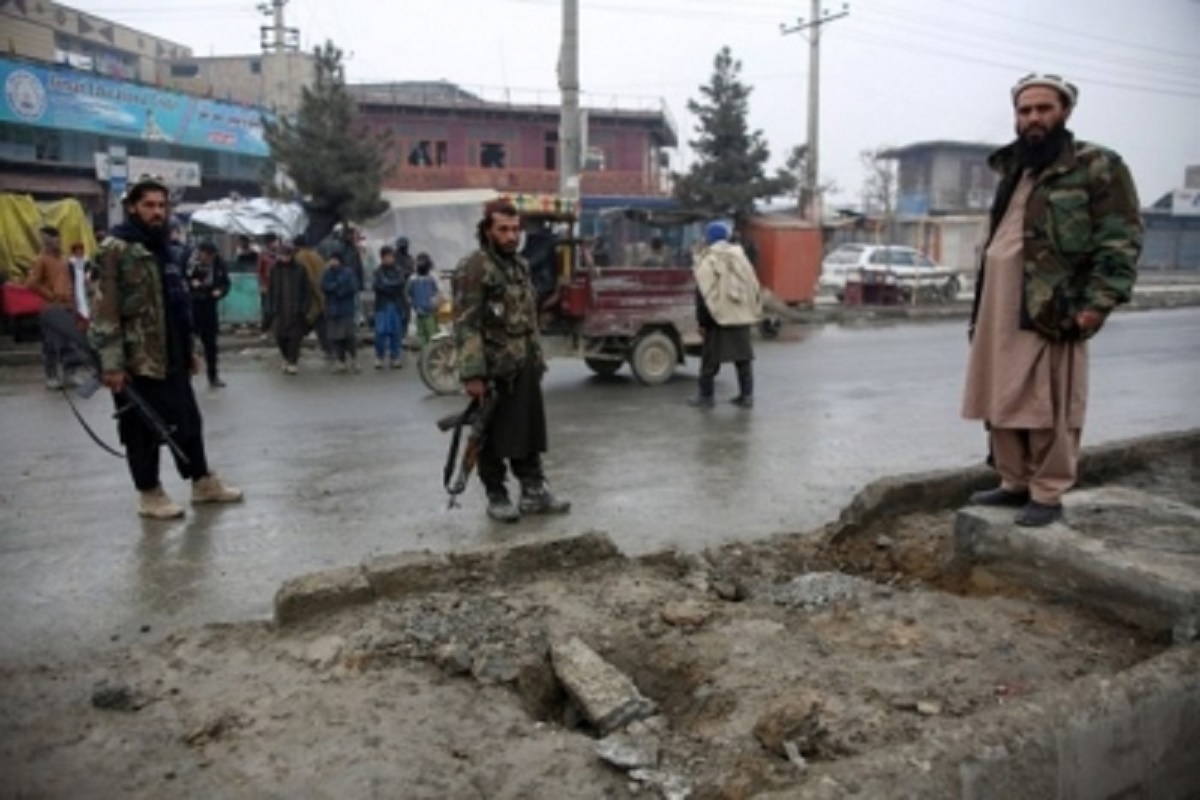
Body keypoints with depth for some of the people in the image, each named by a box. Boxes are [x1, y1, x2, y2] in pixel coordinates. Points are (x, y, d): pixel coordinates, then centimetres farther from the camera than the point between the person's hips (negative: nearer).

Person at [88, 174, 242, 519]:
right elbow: (104, 311, -16)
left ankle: (203, 482, 27)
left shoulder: (162, 247, 15)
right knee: (143, 429, 3)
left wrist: (188, 349, 21)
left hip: (171, 357, 8)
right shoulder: (115, 249, -11)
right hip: (137, 360, -8)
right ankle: (150, 495, 16)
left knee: (188, 420, 15)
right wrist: (112, 363, -20)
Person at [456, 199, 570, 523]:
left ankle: (534, 491, 23)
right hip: (494, 370, -7)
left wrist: (537, 358, 16)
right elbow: (466, 325, -18)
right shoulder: (475, 268, -13)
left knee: (530, 432, 12)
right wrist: (472, 373, -23)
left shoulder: (521, 265, 13)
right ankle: (496, 497, 17)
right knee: (493, 437, 5)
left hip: (525, 368, 8)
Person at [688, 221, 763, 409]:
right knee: (744, 357, 10)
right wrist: (754, 313, 17)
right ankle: (747, 395, 12)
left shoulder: (707, 262, -5)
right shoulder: (741, 257, 10)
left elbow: (703, 295, -8)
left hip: (718, 318, -4)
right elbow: (754, 288, 13)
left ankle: (706, 395, 9)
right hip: (742, 316, 5)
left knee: (711, 358, 4)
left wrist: (702, 322, -4)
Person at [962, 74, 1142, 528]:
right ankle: (1015, 484, 24)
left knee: (1048, 407, -2)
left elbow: (1120, 240, -8)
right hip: (998, 311, 7)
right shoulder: (1012, 171, 20)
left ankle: (1047, 495, 9)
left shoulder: (1096, 167, -2)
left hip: (1051, 312, -7)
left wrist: (1099, 301, -19)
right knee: (1000, 403, 11)